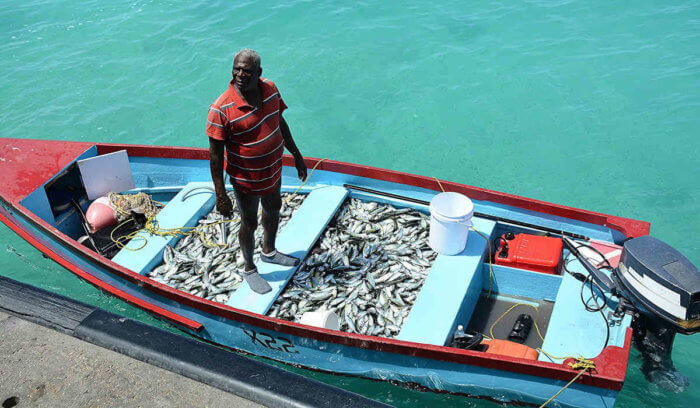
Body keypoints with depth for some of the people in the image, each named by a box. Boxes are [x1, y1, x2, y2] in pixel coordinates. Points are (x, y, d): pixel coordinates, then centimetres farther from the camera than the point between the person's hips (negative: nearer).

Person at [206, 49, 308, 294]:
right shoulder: (221, 109, -29)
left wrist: (296, 155, 12)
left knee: (273, 210, 27)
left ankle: (269, 251, 57)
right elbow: (215, 154, -23)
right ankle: (249, 270, 40)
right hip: (246, 179, -6)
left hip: (272, 170, 6)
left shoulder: (270, 89, -10)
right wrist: (220, 195, -22)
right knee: (249, 223, 13)